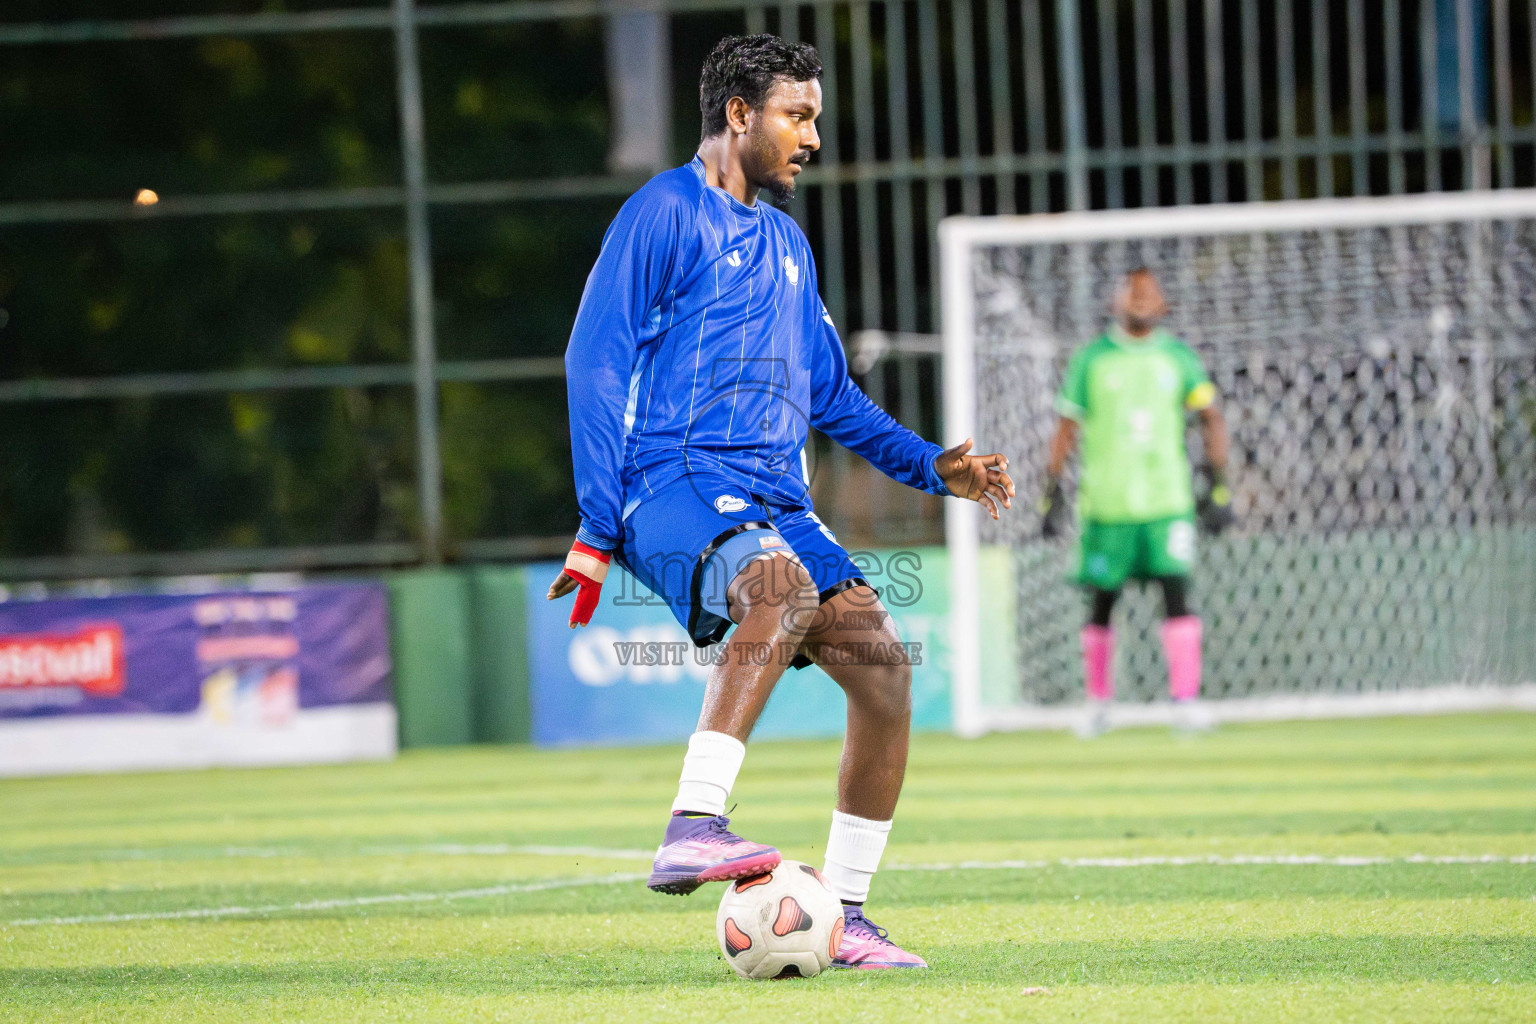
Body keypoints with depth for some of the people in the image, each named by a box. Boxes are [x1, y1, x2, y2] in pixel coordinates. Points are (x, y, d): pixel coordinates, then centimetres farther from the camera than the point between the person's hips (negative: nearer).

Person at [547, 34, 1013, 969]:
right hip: (675, 480, -8)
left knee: (883, 662, -9)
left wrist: (930, 465, 18)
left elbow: (829, 394, 32)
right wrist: (598, 529, -14)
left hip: (773, 500, 8)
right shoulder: (664, 214, -1)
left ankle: (845, 917, -1)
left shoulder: (786, 244, 24)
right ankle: (690, 833, -45)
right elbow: (596, 364, -7)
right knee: (783, 587, -37)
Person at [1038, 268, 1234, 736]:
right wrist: (1051, 493, 4)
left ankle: (1186, 699, -10)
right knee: (1100, 601, 4)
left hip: (1168, 500, 0)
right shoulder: (1091, 360, 5)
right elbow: (1066, 429, 9)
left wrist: (1219, 486, 3)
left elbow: (1212, 419, 10)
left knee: (1176, 592, -11)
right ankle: (1097, 705, 15)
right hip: (1106, 502, 0)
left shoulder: (1178, 358, 7)